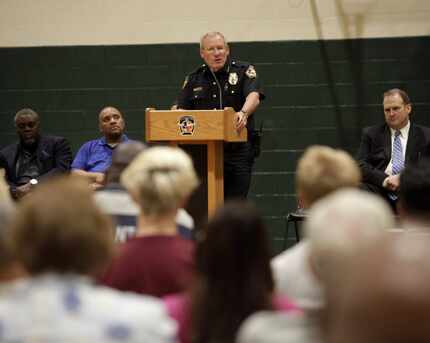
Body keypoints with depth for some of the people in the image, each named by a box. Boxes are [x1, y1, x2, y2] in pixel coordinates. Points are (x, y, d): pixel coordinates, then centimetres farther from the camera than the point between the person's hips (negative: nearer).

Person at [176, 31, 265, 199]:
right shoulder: (194, 79, 14)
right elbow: (181, 108, 9)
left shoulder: (243, 71, 2)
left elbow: (254, 96, -15)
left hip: (238, 150, -3)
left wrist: (243, 113, -36)